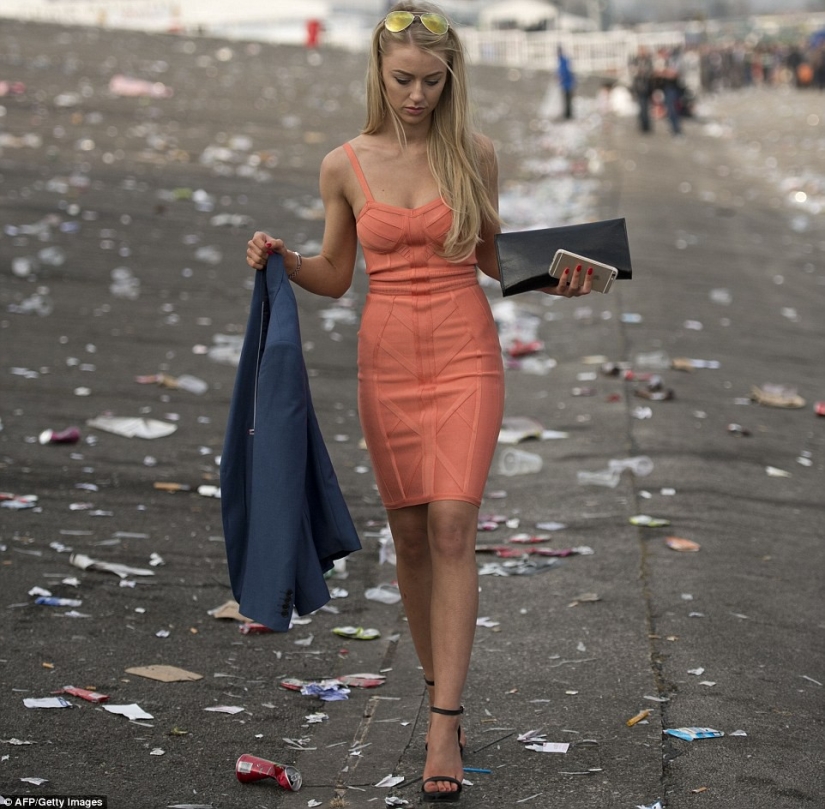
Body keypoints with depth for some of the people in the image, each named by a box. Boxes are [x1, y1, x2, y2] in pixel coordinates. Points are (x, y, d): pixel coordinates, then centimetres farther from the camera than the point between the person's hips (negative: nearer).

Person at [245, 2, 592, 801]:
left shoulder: (473, 154, 0)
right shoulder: (345, 165, 1)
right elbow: (334, 277, 10)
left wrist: (551, 281, -5)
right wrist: (280, 258, -9)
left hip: (465, 354, -1)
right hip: (387, 357, 2)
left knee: (451, 528, -11)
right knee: (410, 532, 8)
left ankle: (444, 725, -12)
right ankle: (438, 684, 27)